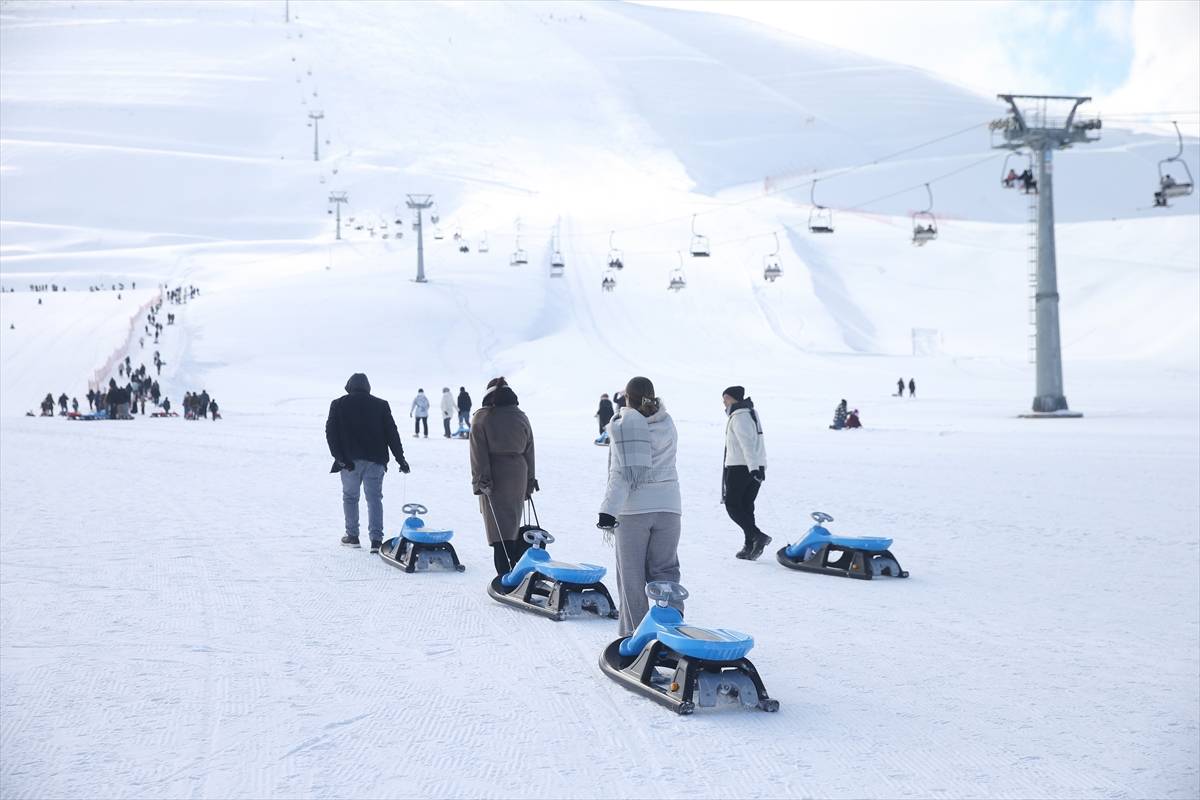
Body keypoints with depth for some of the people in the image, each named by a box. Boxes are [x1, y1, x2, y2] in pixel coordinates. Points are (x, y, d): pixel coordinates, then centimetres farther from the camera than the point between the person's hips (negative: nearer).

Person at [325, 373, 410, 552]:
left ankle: (352, 535, 17)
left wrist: (339, 457, -7)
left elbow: (331, 432, -4)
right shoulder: (381, 405, 5)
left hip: (350, 460, -1)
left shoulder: (338, 405, 4)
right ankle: (376, 539, -5)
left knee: (350, 496, 15)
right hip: (375, 459, 1)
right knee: (374, 497, 4)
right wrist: (400, 459, 5)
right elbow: (392, 434, 3)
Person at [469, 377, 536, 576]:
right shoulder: (521, 417, 7)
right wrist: (530, 480, 17)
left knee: (499, 528, -3)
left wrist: (480, 481, -8)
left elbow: (478, 453, -10)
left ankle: (505, 576, -7)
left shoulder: (482, 418, -6)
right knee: (513, 523, 16)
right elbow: (529, 450, 11)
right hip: (518, 476, 4)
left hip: (494, 477, -4)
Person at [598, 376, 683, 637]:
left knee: (631, 576, 5)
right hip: (668, 507, 4)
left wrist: (608, 511, -17)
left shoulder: (622, 425, -8)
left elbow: (623, 473, -16)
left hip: (633, 509, -4)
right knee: (664, 569, 10)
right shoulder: (668, 424, 6)